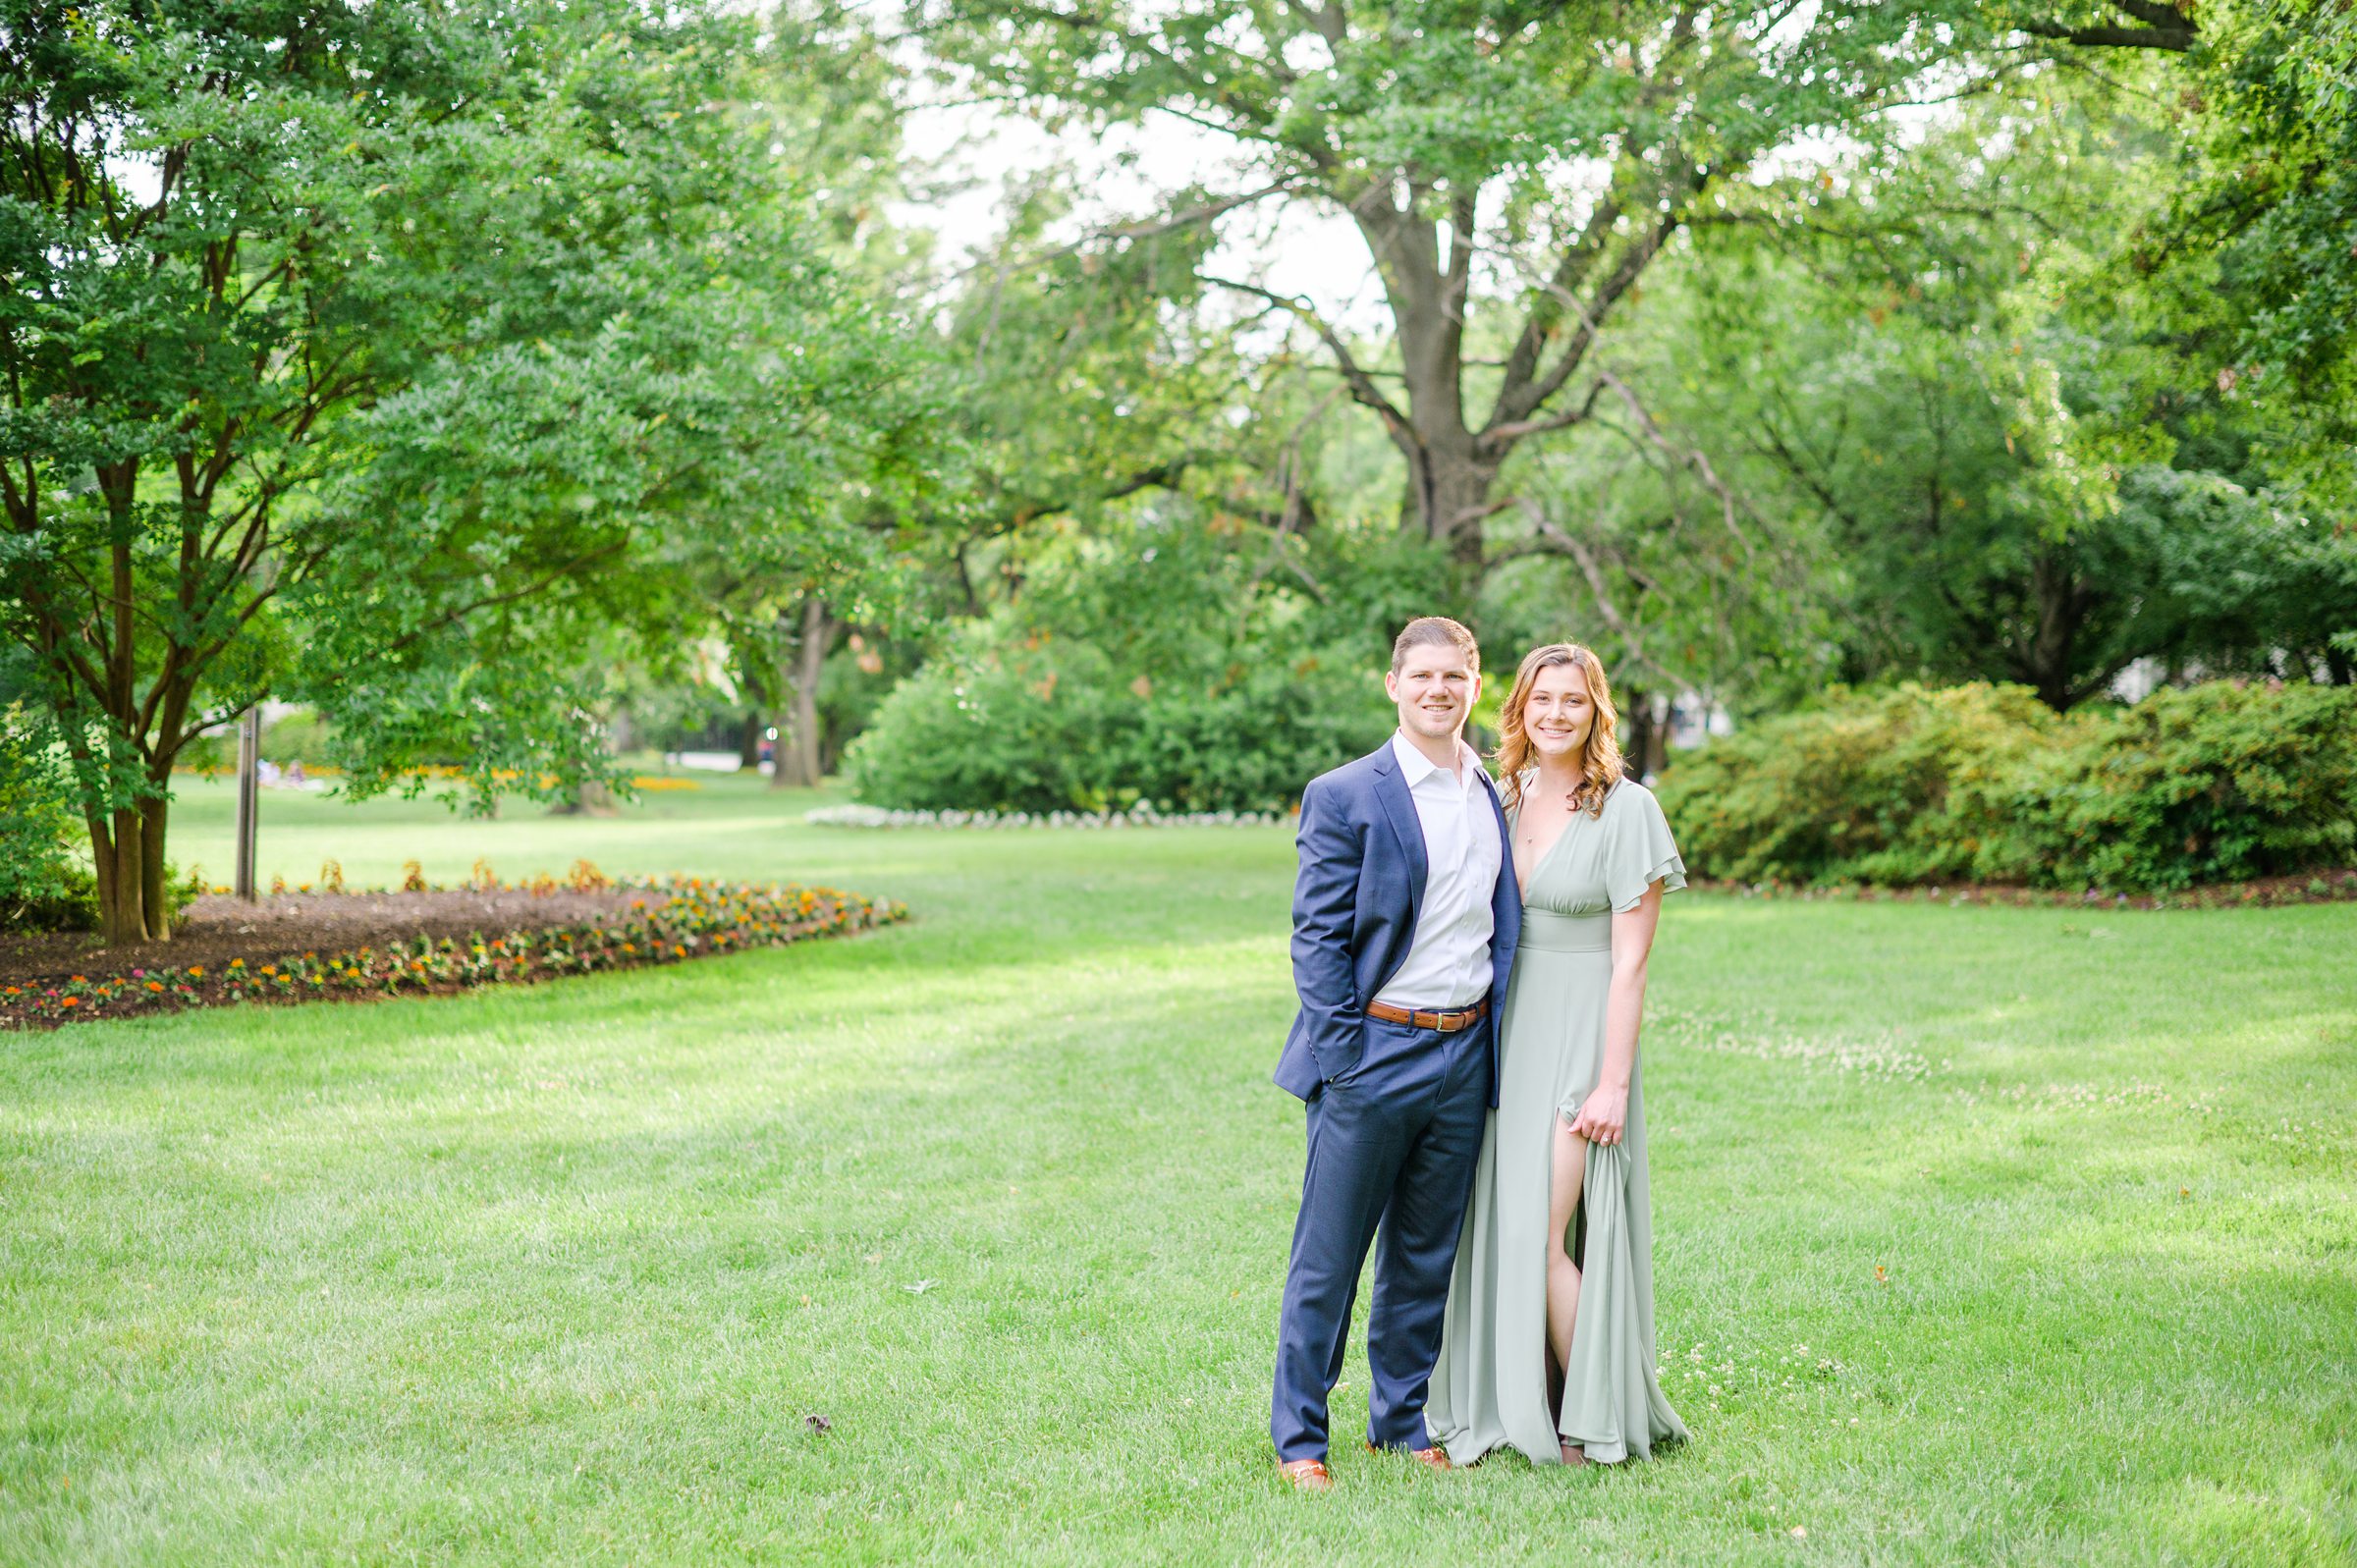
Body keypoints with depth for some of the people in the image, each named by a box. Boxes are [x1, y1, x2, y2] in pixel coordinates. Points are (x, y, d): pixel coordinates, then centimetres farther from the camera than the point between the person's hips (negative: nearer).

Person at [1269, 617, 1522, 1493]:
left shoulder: (1498, 796, 11)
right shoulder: (1344, 797, -6)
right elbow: (1316, 937, -7)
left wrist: (1494, 1045, 11)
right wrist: (1344, 1056, -13)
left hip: (1464, 1055, 5)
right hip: (1374, 1051, -5)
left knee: (1427, 1255, 14)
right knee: (1328, 1255, 1)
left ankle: (1404, 1418, 27)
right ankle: (1298, 1436, 11)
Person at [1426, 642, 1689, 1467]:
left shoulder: (1626, 810, -8)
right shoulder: (1507, 799, 9)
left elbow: (1630, 962, -10)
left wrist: (1613, 1082, -14)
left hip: (1582, 1036, -6)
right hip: (1507, 1035, 6)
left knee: (1542, 1235, -9)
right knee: (1501, 1228, 6)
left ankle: (1594, 1424, 7)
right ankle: (1520, 1408, 18)